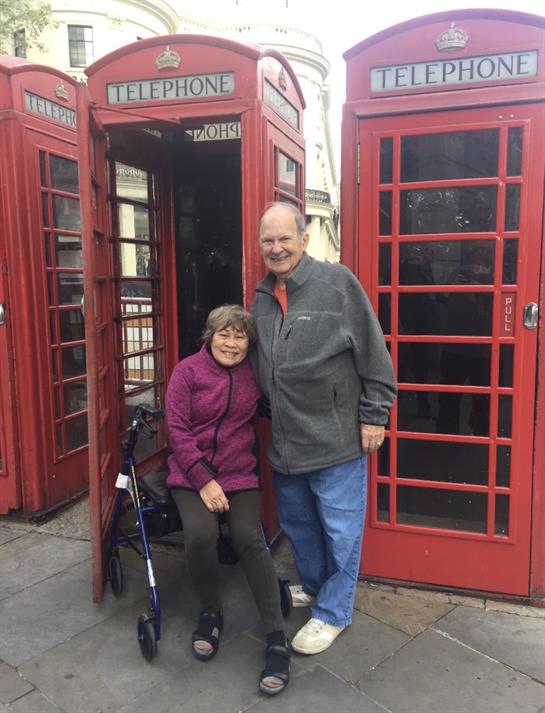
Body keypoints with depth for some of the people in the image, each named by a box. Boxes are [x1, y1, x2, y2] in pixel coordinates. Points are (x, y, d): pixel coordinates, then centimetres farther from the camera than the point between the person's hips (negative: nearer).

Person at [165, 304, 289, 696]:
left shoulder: (254, 373, 2)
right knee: (201, 534, -26)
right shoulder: (187, 370, -4)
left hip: (240, 473, 1)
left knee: (249, 537, -21)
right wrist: (204, 480, -15)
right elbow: (177, 430, -8)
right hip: (191, 474, -1)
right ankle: (211, 612, 5)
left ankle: (278, 638, -9)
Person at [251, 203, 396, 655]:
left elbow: (374, 354, -11)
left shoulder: (337, 282, -11)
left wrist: (373, 415, -11)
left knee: (340, 528, 7)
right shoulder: (263, 297, 9)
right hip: (286, 440, 7)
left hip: (336, 436, -6)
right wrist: (268, 420, 17)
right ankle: (313, 586, 45)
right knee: (297, 522, 21)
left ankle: (333, 611, 26)